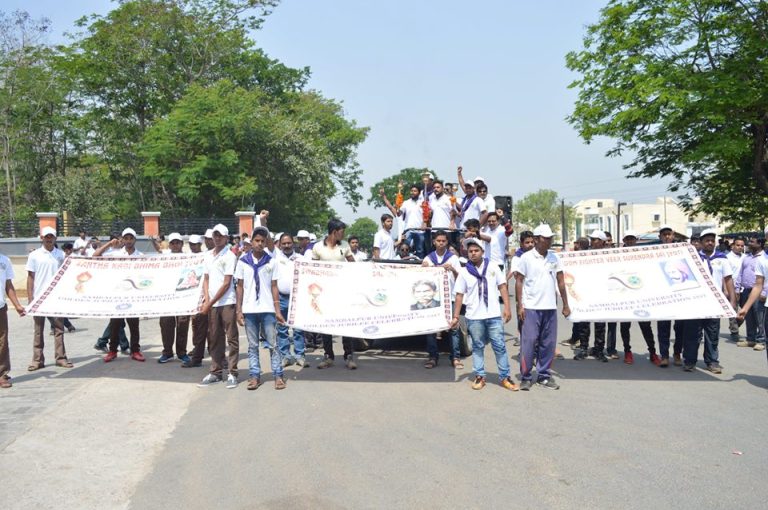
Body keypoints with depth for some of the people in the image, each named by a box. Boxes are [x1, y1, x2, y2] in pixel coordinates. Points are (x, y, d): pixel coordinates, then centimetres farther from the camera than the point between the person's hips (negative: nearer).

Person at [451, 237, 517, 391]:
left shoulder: (493, 267, 3)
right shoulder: (464, 272, 2)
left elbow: (502, 287, 4)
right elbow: (459, 295, 3)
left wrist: (507, 308, -5)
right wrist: (456, 316, -1)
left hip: (494, 315, 0)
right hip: (474, 317, 0)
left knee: (500, 346, 2)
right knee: (477, 347, 9)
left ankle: (505, 377, 9)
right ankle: (479, 376, 17)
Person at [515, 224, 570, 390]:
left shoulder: (554, 258, 8)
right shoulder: (526, 258, -3)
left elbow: (561, 281, 12)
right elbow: (519, 281, -2)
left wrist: (565, 304, 9)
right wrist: (520, 306, -8)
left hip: (550, 307, 4)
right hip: (531, 308, -4)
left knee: (548, 343, 8)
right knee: (529, 342, -2)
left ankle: (544, 376, 19)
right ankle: (525, 377, 8)